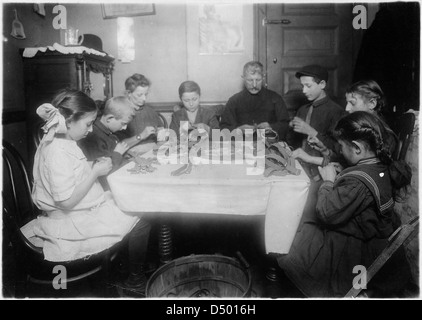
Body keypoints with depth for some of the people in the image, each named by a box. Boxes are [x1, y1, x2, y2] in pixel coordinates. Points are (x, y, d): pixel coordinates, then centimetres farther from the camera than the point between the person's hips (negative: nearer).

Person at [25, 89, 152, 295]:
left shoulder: (63, 142, 4)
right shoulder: (57, 153, -27)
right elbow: (67, 202, -27)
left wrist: (95, 167, 1)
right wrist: (95, 172, -22)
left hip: (86, 207, 10)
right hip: (72, 221, -10)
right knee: (140, 225, -10)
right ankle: (135, 280, 14)